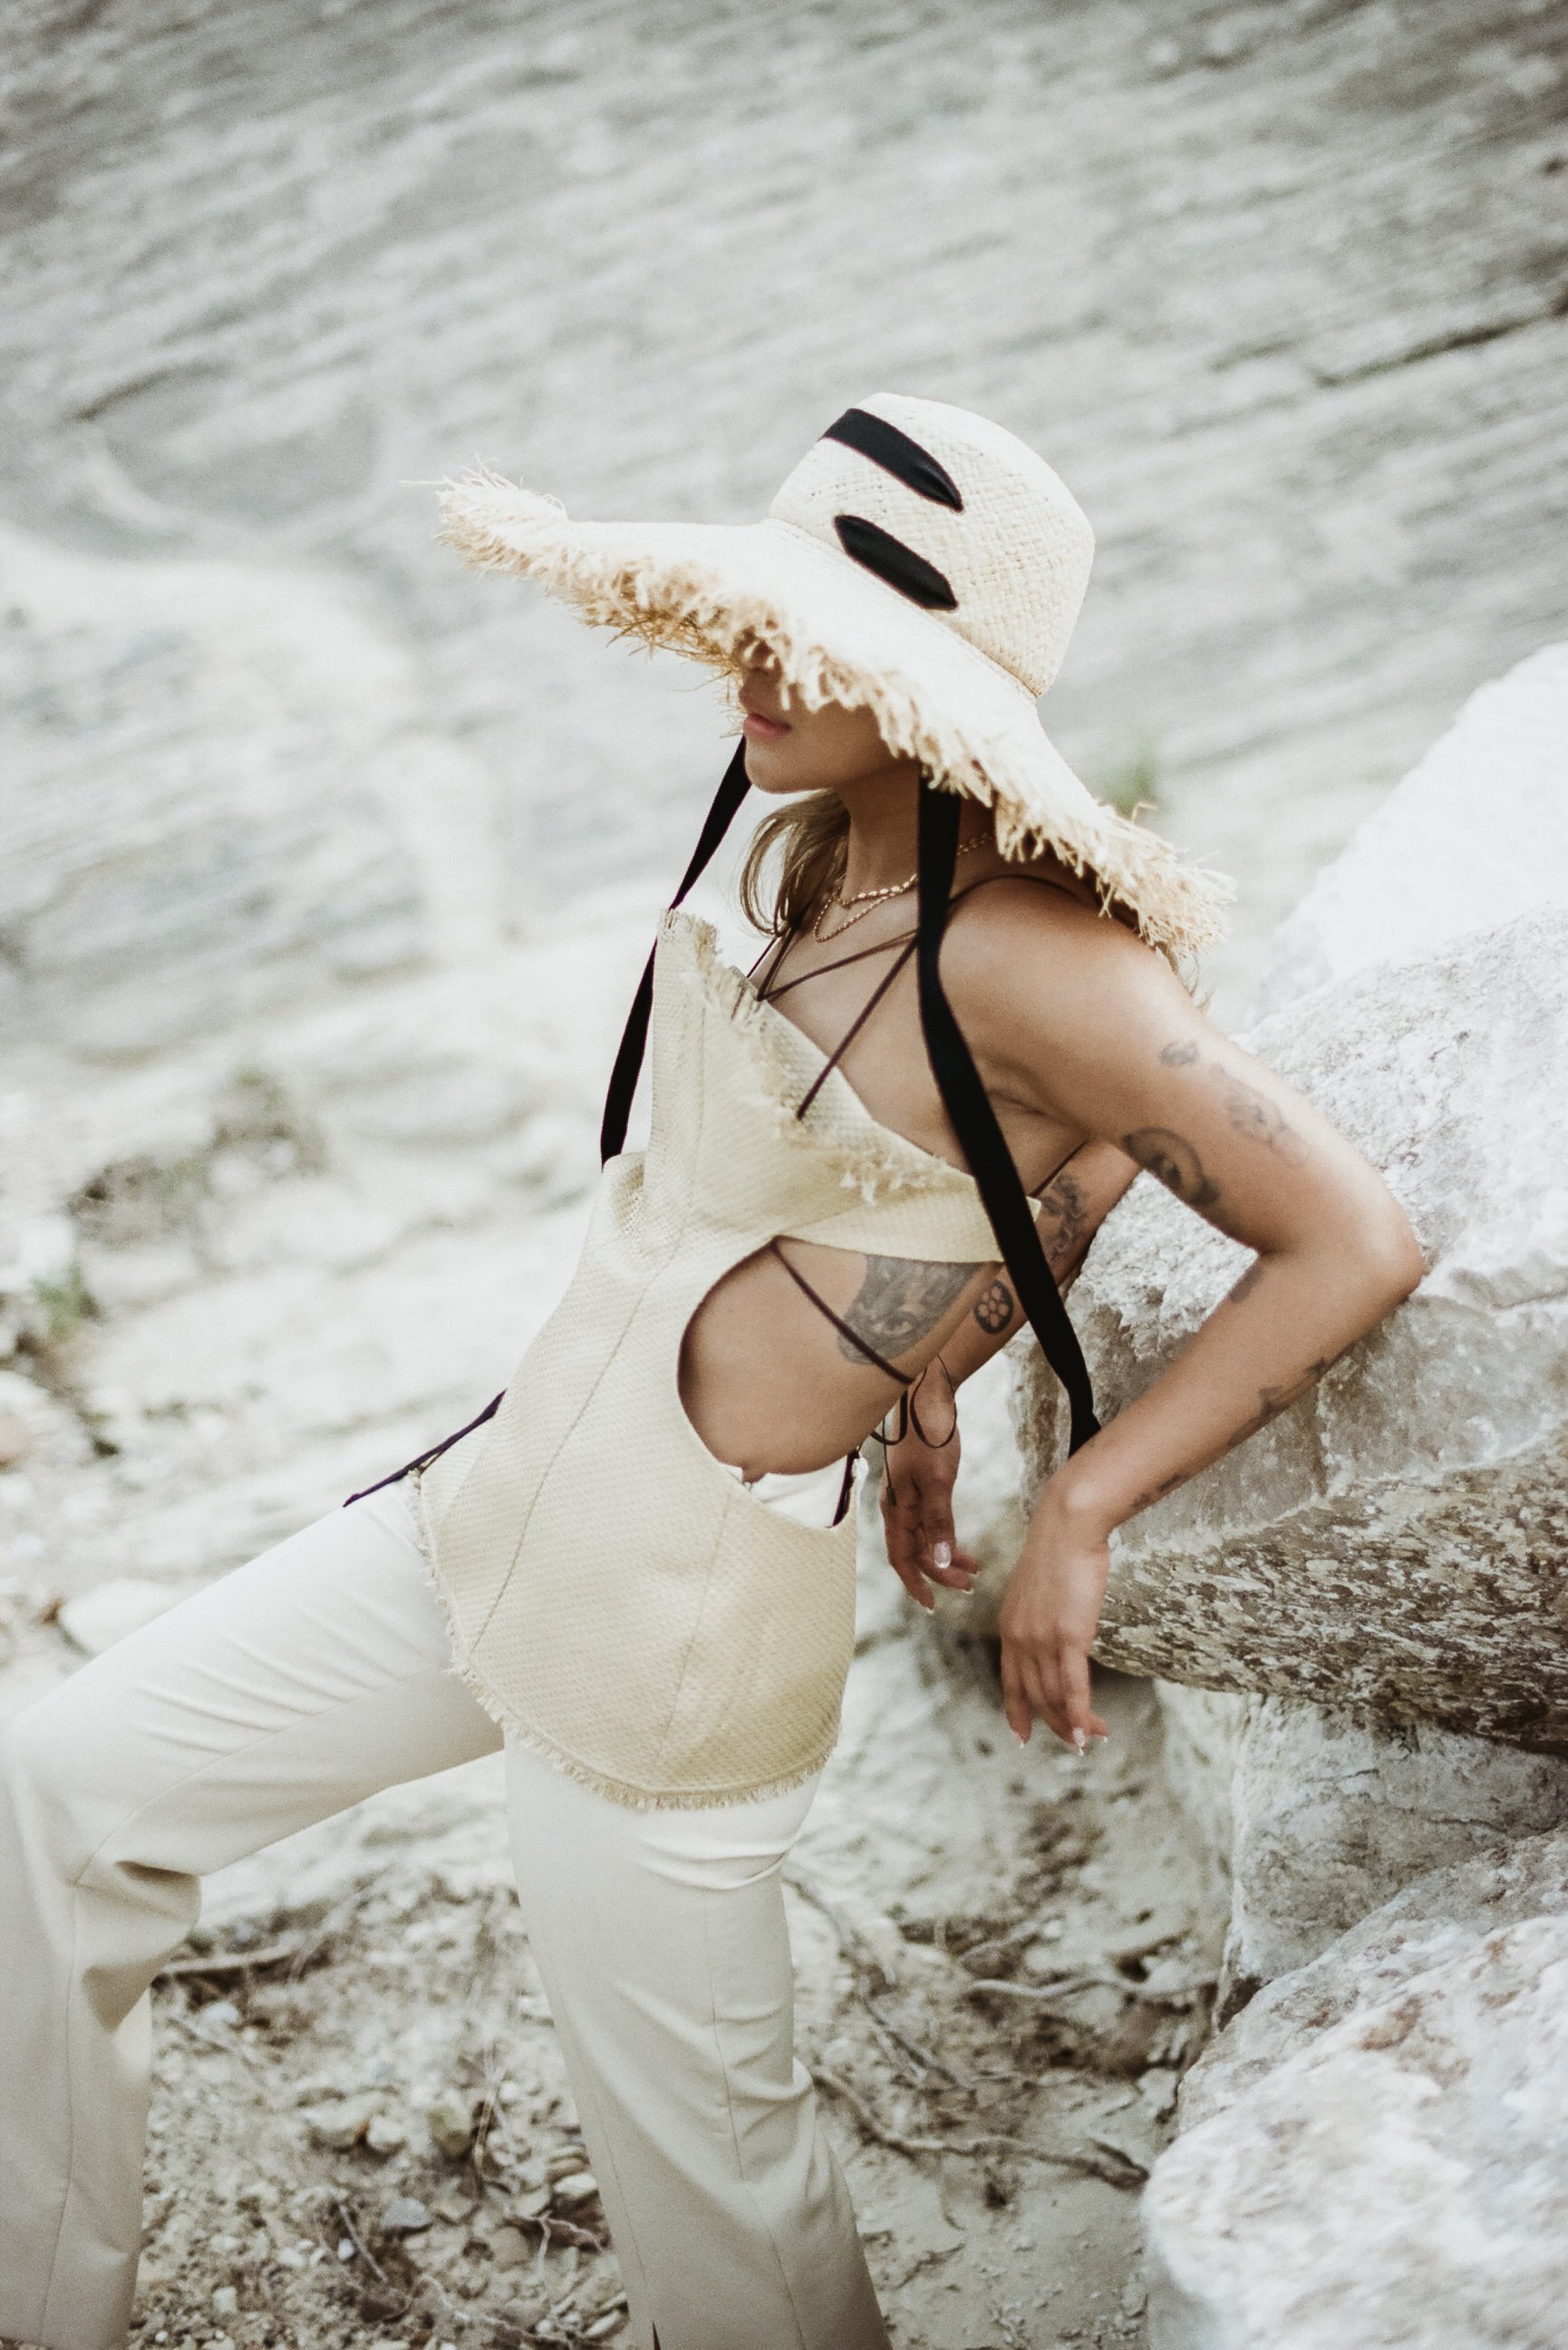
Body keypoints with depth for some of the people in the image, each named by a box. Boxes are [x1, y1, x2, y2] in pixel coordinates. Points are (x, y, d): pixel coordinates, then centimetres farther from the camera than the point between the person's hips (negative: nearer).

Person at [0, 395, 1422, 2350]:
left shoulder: (1019, 953, -22)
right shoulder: (814, 850, 3)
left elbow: (1354, 1246, -21)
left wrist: (1083, 1513, -16)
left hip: (683, 1614, -9)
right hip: (497, 1508, 9)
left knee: (694, 2167, 10)